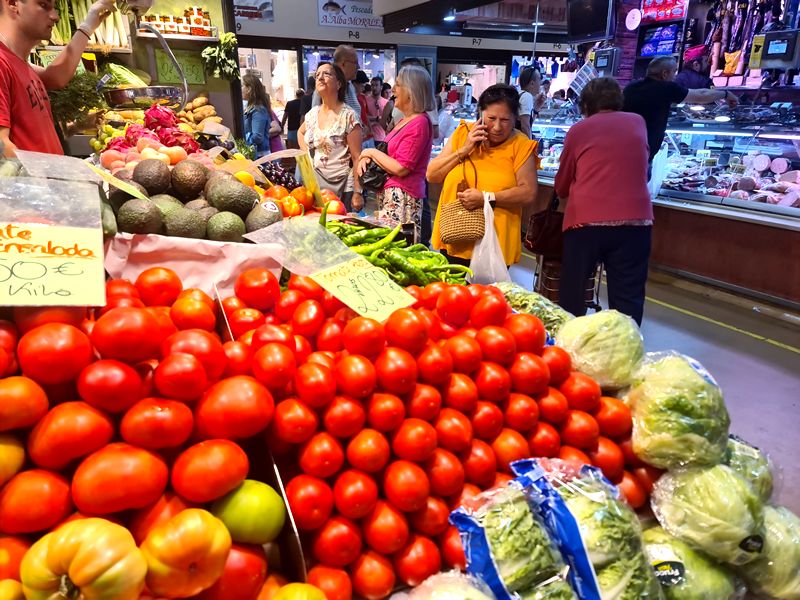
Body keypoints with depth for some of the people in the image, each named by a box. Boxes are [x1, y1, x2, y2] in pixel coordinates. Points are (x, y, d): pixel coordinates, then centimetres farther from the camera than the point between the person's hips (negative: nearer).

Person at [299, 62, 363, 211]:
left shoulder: (348, 116, -10)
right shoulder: (313, 113, 7)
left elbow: (357, 158, -13)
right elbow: (301, 132, 30)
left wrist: (358, 192, -18)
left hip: (342, 187, -6)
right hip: (315, 183, 6)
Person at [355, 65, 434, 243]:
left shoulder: (419, 123, -14)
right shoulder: (405, 120, 16)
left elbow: (400, 168, -18)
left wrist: (372, 152, -6)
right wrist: (366, 158, 4)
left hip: (402, 196, -10)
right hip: (389, 193, 10)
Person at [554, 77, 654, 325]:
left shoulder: (578, 130, 8)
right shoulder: (638, 123, 15)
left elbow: (561, 185, 17)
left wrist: (566, 194, 39)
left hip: (585, 221, -1)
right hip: (635, 220, 2)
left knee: (572, 297, 11)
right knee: (628, 301, 4)